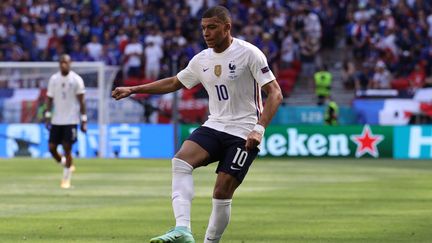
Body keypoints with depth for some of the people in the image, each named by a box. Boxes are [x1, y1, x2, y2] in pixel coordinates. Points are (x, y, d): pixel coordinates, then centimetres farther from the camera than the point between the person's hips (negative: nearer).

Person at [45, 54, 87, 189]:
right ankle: (65, 164, 26)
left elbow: (81, 101, -2)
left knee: (67, 148, -7)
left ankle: (66, 179, 2)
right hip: (56, 120, 4)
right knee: (51, 147, 0)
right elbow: (50, 98, 10)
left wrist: (84, 120, -5)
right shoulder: (54, 79, 6)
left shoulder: (76, 80, -4)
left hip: (71, 120, -4)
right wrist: (48, 115, 0)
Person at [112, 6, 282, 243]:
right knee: (180, 160, -22)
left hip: (243, 133, -5)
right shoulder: (202, 60, 8)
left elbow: (275, 93, -12)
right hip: (214, 126, 5)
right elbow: (174, 83, 24)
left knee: (222, 192, -12)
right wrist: (132, 90, 19)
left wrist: (259, 129, -24)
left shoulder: (249, 54, -10)